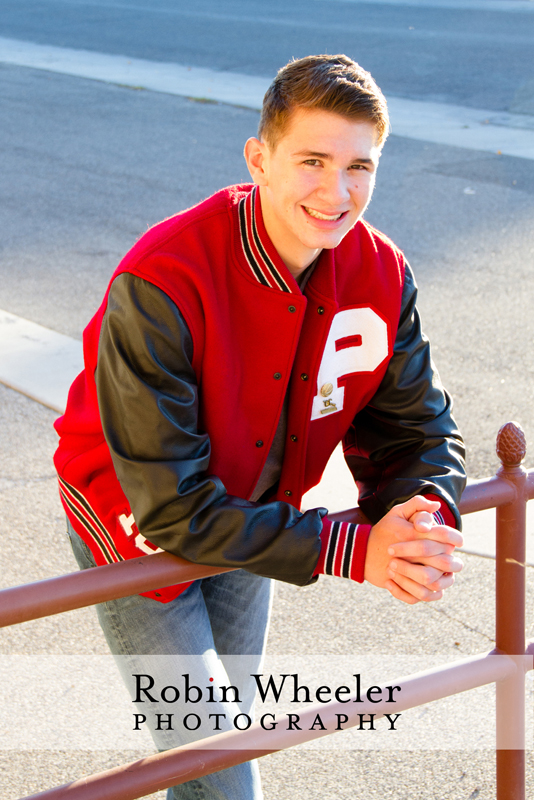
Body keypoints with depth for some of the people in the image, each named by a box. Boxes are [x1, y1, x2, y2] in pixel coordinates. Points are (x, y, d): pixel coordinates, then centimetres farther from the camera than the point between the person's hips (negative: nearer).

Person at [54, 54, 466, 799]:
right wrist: (352, 551, -38)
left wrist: (424, 516, -32)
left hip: (248, 522, 6)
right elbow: (169, 502, -35)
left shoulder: (381, 275, -19)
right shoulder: (160, 284, -37)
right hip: (141, 529, -5)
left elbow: (417, 425, -8)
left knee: (231, 719, 23)